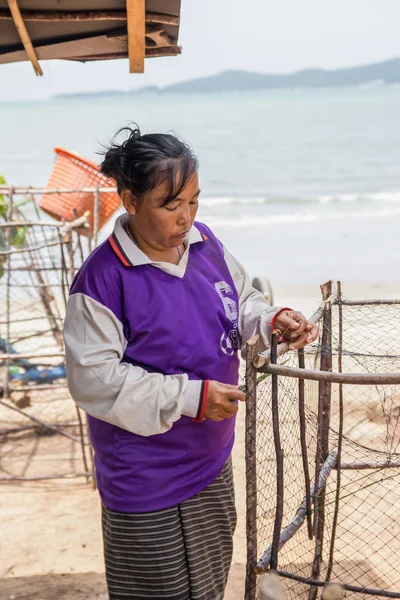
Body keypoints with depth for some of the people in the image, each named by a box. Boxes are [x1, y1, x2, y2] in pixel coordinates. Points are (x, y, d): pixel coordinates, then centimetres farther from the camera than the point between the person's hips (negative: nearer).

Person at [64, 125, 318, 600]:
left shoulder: (205, 243, -3)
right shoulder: (102, 278, -24)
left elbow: (241, 302, 11)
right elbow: (93, 379, -23)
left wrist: (274, 321, -12)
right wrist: (189, 397, -26)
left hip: (211, 455, 7)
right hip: (147, 479, -6)